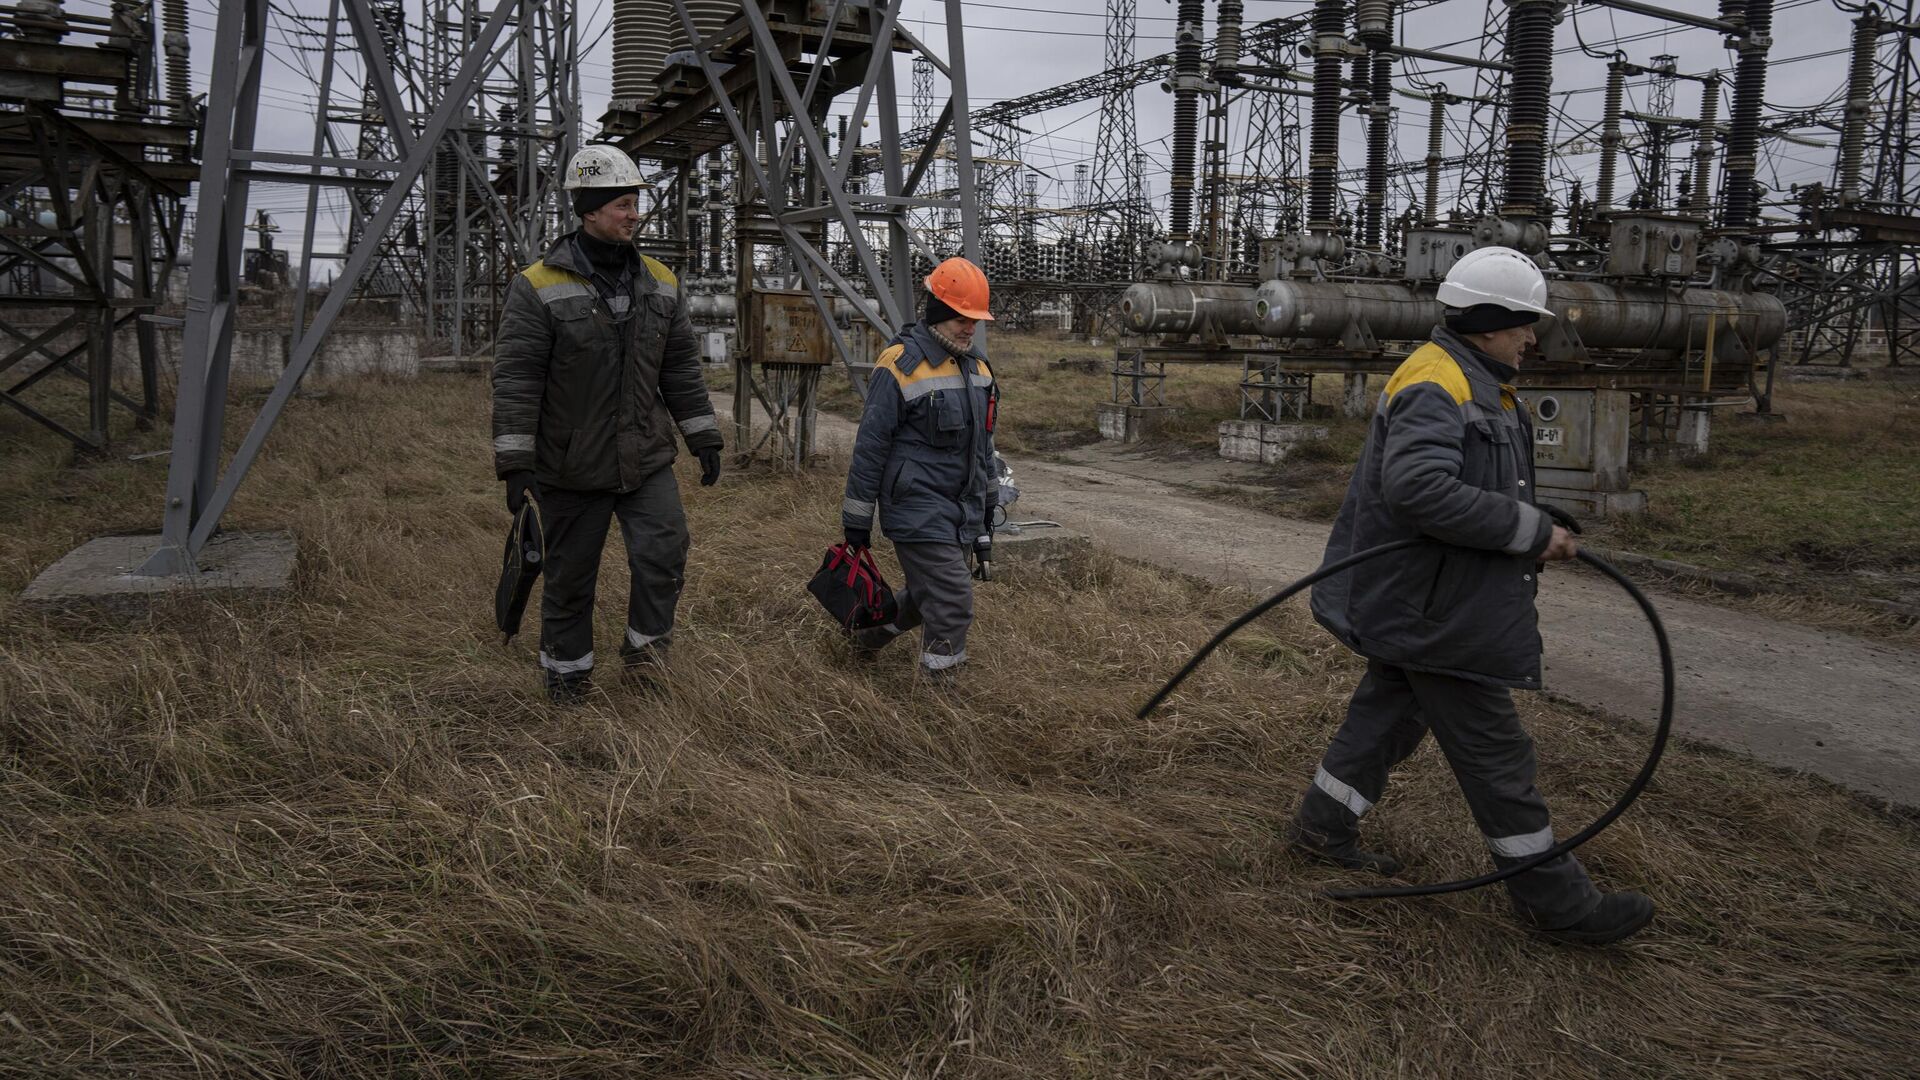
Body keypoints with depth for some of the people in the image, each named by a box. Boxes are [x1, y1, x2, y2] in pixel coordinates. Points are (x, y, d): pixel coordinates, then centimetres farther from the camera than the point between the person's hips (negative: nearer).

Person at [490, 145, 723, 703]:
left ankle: (646, 643, 10)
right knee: (571, 575, 9)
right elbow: (515, 379, -12)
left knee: (666, 547, -13)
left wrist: (703, 436, 10)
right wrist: (515, 462, -16)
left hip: (646, 458, 4)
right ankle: (567, 668, 29)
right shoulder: (538, 287, -10)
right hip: (572, 467, -3)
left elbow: (681, 368, 12)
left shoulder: (661, 283, 6)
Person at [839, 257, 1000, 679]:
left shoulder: (976, 364, 12)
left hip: (961, 509, 8)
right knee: (952, 604, -10)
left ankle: (870, 633, 42)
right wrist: (857, 518, -8)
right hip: (918, 509, -8)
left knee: (928, 594, 18)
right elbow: (870, 444, -10)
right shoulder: (900, 364, -12)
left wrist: (987, 504, 23)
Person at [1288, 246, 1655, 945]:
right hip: (1434, 609, -11)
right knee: (1494, 752, -1)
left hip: (1419, 602, 11)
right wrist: (1530, 532, -28)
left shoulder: (1477, 385, 16)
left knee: (1388, 713, 20)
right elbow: (1420, 488, -35)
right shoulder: (1436, 384, -20)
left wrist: (1539, 532, 8)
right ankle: (1553, 899, 11)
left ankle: (1322, 828, 33)